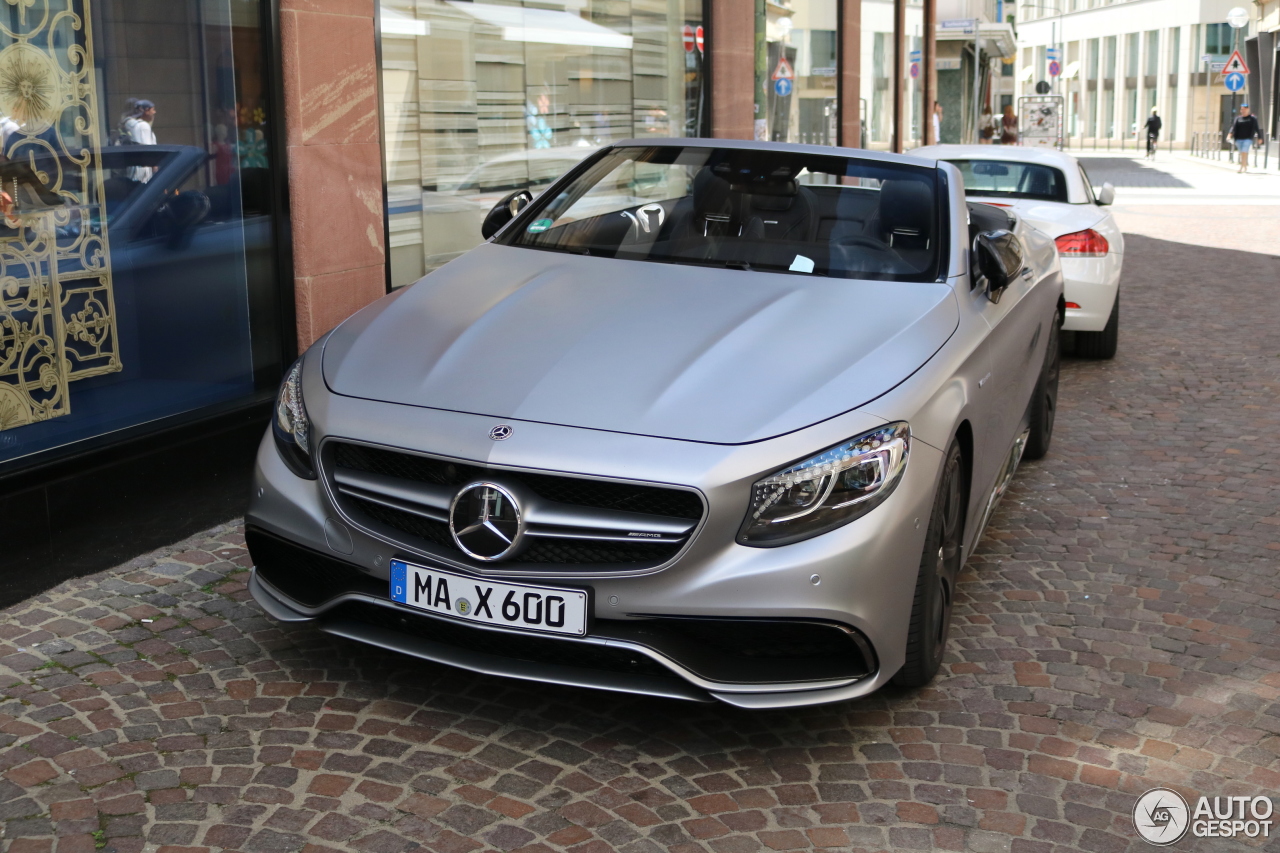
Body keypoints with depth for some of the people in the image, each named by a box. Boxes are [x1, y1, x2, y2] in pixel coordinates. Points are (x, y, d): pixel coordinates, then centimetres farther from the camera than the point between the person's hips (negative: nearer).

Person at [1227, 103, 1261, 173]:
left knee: (1244, 153, -13)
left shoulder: (1253, 118, 4)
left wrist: (1259, 137, 7)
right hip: (1239, 139, 4)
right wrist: (1230, 134, -17)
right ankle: (1246, 167, 21)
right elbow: (1234, 127, -1)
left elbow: (1256, 128, 6)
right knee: (1242, 154, 9)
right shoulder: (1238, 118, 10)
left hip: (1248, 139, -4)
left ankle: (1241, 168, -17)